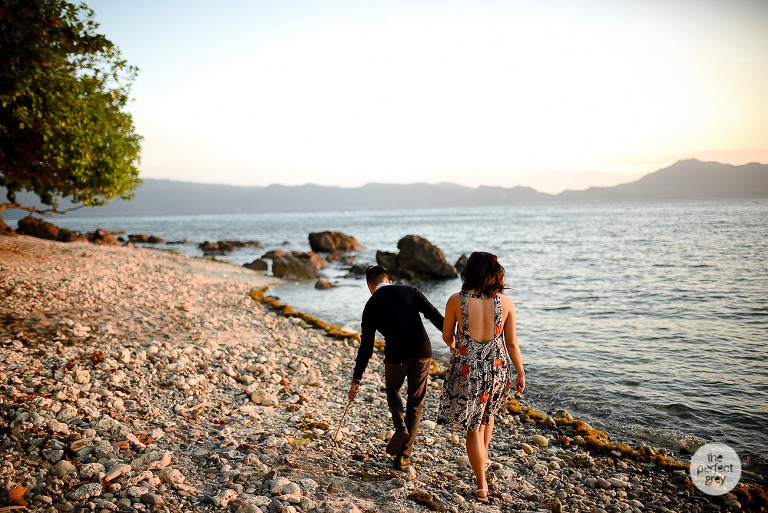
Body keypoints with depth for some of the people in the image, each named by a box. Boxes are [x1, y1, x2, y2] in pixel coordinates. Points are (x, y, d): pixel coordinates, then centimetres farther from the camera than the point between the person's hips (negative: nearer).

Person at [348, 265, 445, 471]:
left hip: (395, 356, -1)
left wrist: (356, 379, 8)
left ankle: (400, 427, -1)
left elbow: (366, 345, 4)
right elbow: (435, 315, 2)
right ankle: (403, 456, 16)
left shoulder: (372, 305, 6)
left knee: (392, 391, 27)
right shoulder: (410, 290, 10)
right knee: (416, 402, 16)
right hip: (422, 353, 2)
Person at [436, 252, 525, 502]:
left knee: (472, 426, 11)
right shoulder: (505, 303, -8)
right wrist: (520, 373, 12)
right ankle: (484, 459, 47)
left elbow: (447, 337, 2)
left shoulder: (456, 301, -12)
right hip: (497, 369, 3)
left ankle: (482, 485, 15)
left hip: (467, 370, -2)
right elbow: (512, 344, -1)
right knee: (487, 411, 31)